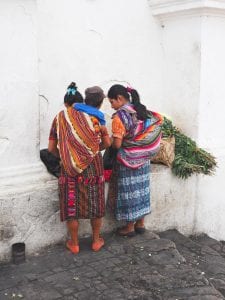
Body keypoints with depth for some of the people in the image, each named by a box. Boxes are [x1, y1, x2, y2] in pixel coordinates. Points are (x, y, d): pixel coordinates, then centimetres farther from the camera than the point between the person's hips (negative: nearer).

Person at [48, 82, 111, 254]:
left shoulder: (60, 118, 1)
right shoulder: (94, 118, 0)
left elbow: (51, 148, 1)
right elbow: (107, 143, 4)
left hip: (70, 168, 0)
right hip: (93, 167, 0)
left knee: (71, 205, 12)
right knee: (95, 205, 14)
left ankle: (74, 244, 24)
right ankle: (96, 241, 28)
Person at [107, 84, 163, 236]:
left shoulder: (119, 116, -18)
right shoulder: (143, 111, 3)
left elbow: (117, 144, -20)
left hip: (128, 161, -7)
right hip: (144, 159, 7)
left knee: (129, 192, 6)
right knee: (141, 189, 16)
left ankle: (130, 227, 18)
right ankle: (141, 223, 27)